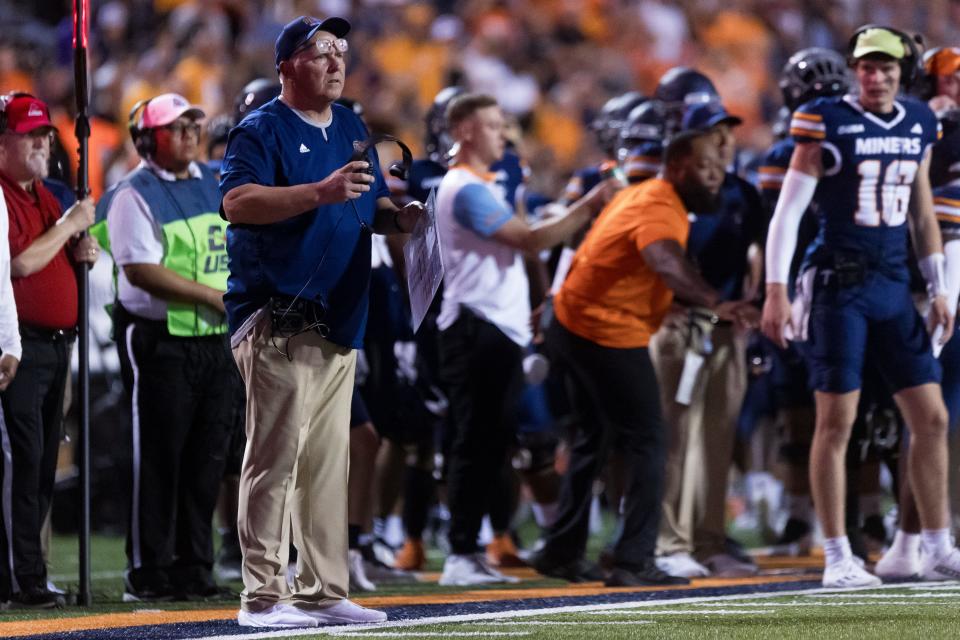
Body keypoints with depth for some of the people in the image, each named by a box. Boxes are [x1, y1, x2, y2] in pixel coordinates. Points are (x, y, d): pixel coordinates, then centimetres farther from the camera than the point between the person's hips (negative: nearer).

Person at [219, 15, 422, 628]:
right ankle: (262, 595, -9)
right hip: (279, 318, -8)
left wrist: (400, 216, 2)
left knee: (329, 460, 10)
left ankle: (323, 591, 16)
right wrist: (321, 192, -29)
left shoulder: (352, 128, 18)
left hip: (339, 319, 8)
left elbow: (373, 204, 26)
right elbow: (237, 202, -21)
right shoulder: (262, 129, -6)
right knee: (277, 455, -10)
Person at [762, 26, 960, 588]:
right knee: (836, 422, -5)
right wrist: (777, 290, -14)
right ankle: (838, 558, 0)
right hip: (838, 285, -6)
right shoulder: (827, 123, -8)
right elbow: (789, 209, -8)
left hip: (894, 287, 6)